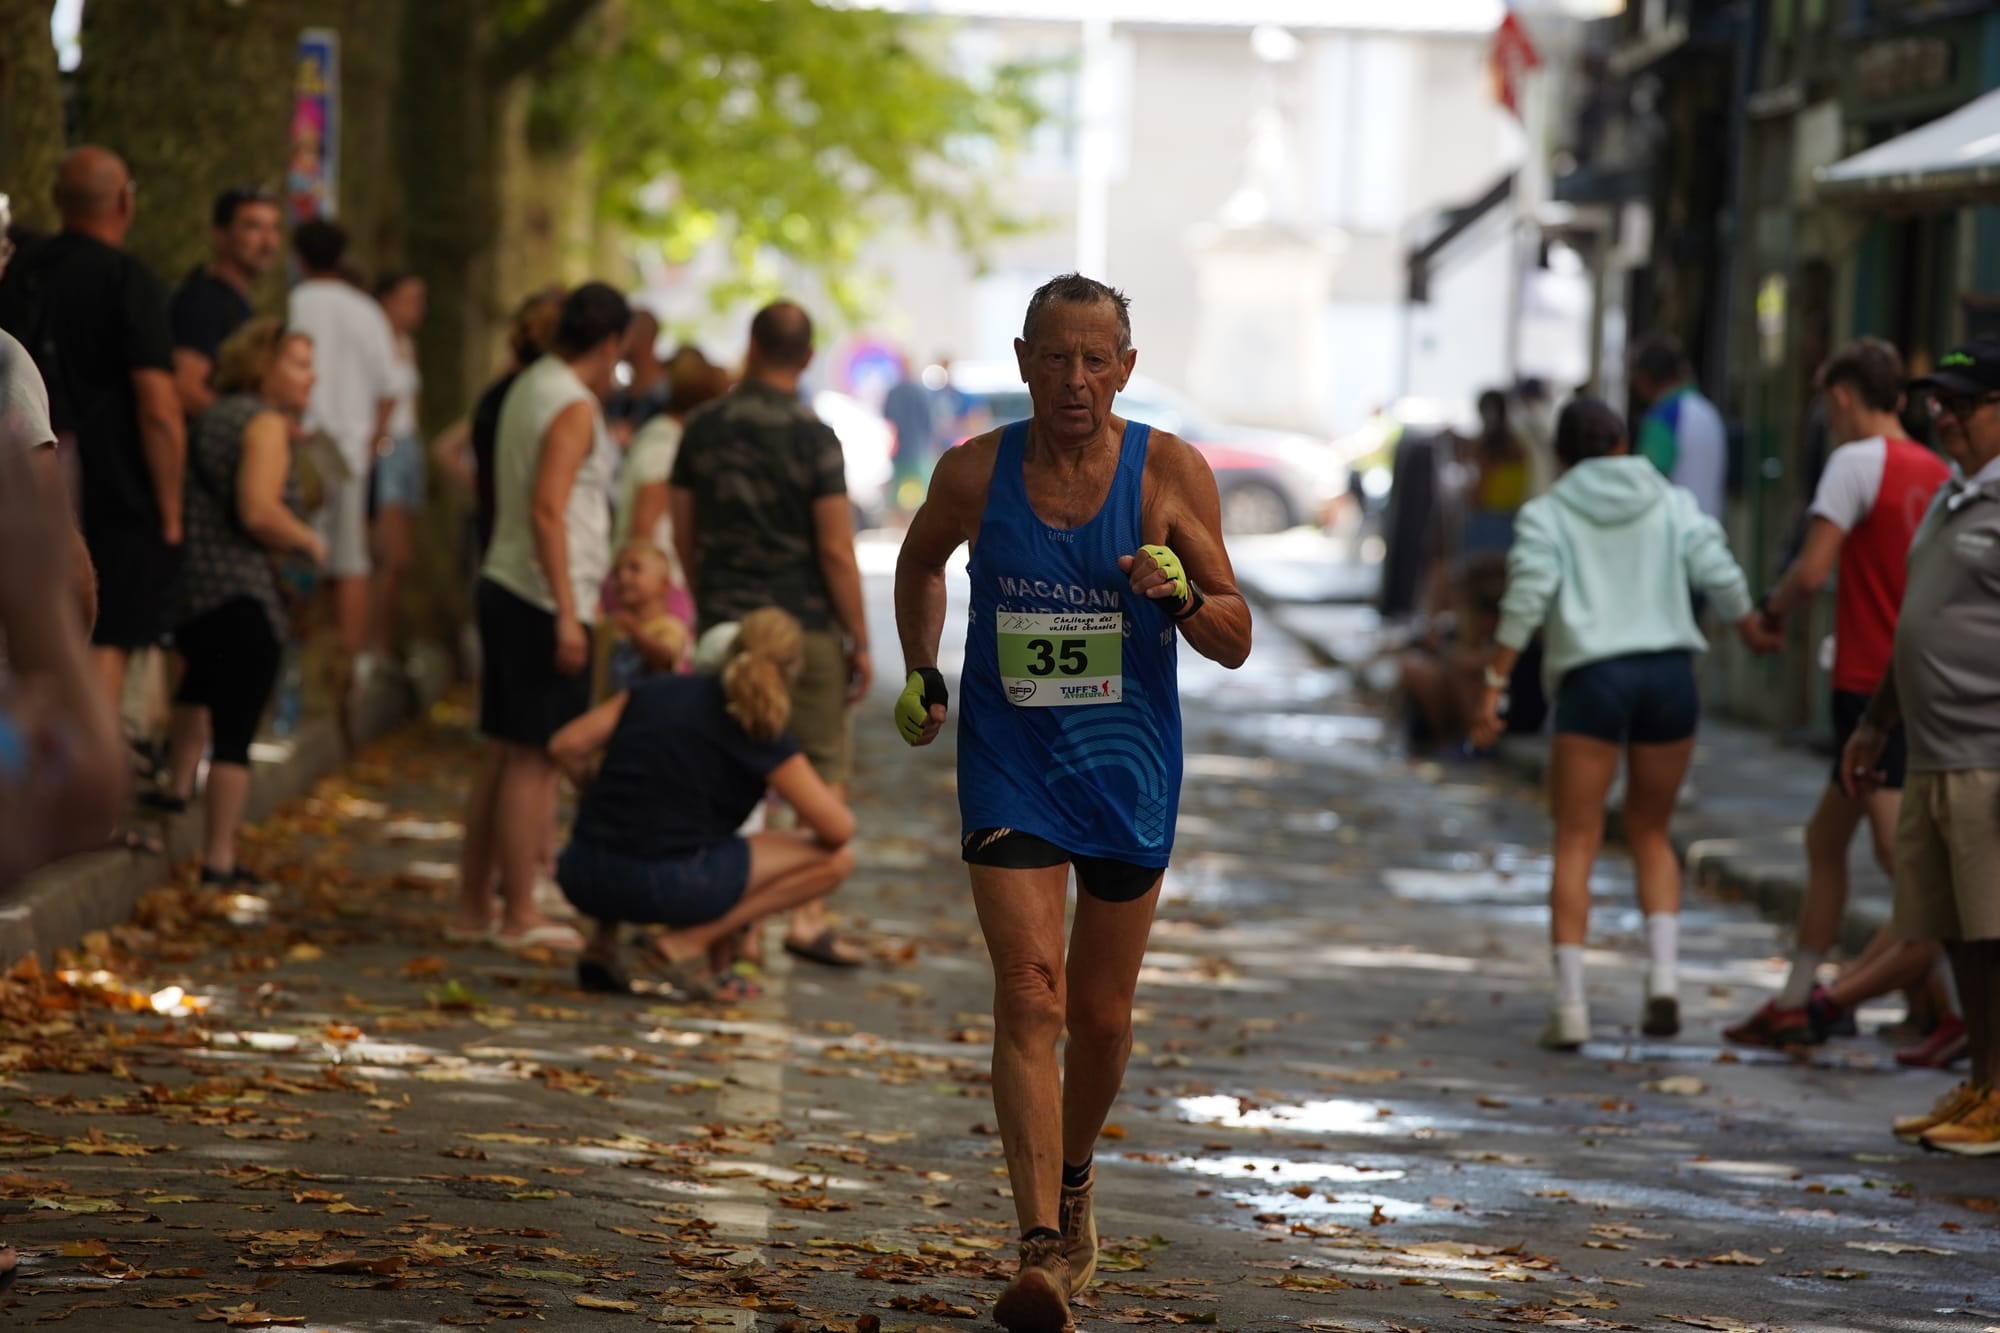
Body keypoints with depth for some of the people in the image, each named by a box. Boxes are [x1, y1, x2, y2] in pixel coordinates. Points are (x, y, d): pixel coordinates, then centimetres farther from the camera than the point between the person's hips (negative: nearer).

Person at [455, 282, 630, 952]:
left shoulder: (528, 388, 14)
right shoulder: (573, 408, -14)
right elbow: (547, 509, -22)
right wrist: (567, 613, -23)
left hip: (504, 587, 9)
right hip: (545, 600, -9)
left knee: (505, 757, 12)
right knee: (534, 760, -5)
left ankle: (472, 907, 16)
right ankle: (519, 916, -2)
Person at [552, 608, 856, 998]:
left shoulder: (654, 691, 12)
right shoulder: (765, 741, 1)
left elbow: (566, 747, 8)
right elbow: (838, 830, -1)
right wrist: (829, 800, 23)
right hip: (667, 886, -6)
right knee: (836, 860, 5)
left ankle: (602, 944, 18)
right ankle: (690, 940, -4)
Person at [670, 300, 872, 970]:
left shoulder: (703, 428, 2)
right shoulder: (812, 438, -11)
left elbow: (683, 533, 8)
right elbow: (835, 550, -13)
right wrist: (860, 642, -5)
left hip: (723, 623, 4)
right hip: (804, 626, -4)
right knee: (824, 768, 4)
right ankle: (808, 914, -4)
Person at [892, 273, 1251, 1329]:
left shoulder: (1171, 472, -8)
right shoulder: (975, 472, -5)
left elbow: (1236, 642, -6)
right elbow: (920, 559, 18)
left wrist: (1181, 594, -25)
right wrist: (920, 671, 10)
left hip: (1127, 769, 1)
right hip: (1010, 767, -1)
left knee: (1099, 1016, 13)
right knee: (1028, 996, -16)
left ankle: (1072, 1177, 42)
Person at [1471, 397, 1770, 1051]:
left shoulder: (1546, 513, 5)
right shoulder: (1671, 501, 12)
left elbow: (1527, 596, -9)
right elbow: (1719, 574, 5)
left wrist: (1495, 684, -9)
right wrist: (1753, 628, 24)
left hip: (1592, 677, -3)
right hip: (1669, 671, 3)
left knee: (1576, 843, 1)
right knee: (1650, 832, 18)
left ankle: (1570, 1003, -7)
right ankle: (1662, 973, 0)